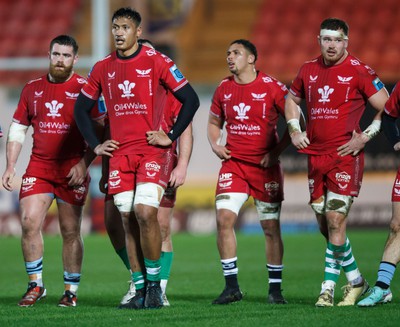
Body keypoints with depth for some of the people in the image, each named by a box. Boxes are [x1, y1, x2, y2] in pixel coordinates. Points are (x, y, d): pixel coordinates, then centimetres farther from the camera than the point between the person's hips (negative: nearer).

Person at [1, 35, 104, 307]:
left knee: (70, 231, 2)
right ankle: (35, 285, 3)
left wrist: (84, 164, -13)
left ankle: (71, 291, 12)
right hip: (38, 168, 3)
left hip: (72, 170, -3)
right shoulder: (32, 89, 10)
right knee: (29, 223, -10)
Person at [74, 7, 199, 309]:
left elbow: (191, 100, -3)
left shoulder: (156, 61, -4)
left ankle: (155, 285, -5)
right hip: (120, 154, 5)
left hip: (152, 151, -4)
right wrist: (95, 145, 12)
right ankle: (140, 289, 9)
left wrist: (170, 137, -6)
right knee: (128, 220, 3)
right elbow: (81, 108, 21)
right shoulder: (103, 68, 10)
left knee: (146, 213, -16)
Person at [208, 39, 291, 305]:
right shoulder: (223, 89, 8)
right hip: (233, 163, 3)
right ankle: (232, 286, -4)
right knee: (224, 218, -11)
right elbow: (214, 123, 22)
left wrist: (276, 151, -10)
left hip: (265, 166, -3)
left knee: (271, 227, 1)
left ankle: (275, 288, 12)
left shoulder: (272, 87, -6)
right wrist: (215, 145, 3)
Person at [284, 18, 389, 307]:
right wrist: (294, 129, 14)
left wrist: (365, 137, -11)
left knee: (335, 221, -12)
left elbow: (387, 109, -5)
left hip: (346, 156, -6)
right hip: (315, 155, 6)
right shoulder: (308, 70, 10)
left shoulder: (359, 71, -6)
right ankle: (356, 281, 24)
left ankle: (328, 287, -1)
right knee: (326, 226, 10)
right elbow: (292, 99, 29)